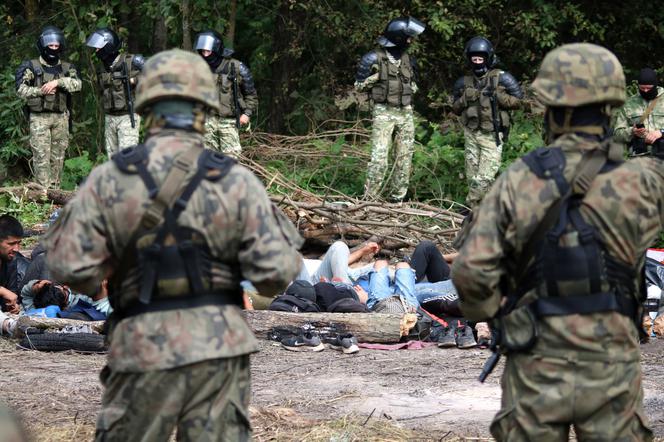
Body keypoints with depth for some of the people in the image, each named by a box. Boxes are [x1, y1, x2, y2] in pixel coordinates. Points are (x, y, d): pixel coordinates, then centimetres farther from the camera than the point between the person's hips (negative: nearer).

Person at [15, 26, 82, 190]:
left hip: (61, 118, 3)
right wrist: (40, 91, -14)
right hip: (39, 118, -3)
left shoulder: (67, 68, 11)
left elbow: (77, 84, -6)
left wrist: (57, 82, -18)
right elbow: (20, 89, -4)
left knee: (58, 157, 6)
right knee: (41, 157, -8)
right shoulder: (31, 67, 2)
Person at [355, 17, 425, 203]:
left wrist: (411, 87, 5)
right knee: (379, 157, -13)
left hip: (405, 112, 6)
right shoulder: (374, 58, -5)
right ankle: (370, 199, -10)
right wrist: (377, 76, -11)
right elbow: (360, 85, 0)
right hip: (384, 112, -6)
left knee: (404, 158, 5)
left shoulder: (408, 59, 11)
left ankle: (397, 197, 12)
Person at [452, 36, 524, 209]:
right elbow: (455, 109, 14)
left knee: (485, 177, -12)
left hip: (492, 136, -5)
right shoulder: (463, 82, 7)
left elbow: (518, 101, -4)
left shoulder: (502, 78, -6)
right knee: (472, 176, 9)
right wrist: (465, 99, -7)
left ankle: (471, 206, -3)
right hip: (471, 134, 5)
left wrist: (498, 96, -18)